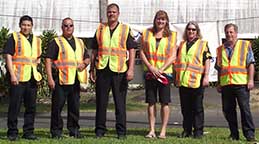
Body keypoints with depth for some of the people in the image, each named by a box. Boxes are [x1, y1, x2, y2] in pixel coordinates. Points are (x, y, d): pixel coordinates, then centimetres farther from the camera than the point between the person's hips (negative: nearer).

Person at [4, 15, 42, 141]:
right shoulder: (14, 38, 0)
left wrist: (37, 62, 8)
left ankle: (28, 132, 16)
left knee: (31, 106, 8)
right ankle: (12, 133, 5)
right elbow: (8, 56, -7)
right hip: (17, 78, -5)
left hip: (32, 78, 5)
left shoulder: (36, 40, 16)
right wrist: (12, 75, -15)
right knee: (14, 106, -3)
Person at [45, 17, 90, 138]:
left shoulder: (79, 42, 20)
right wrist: (50, 78, -14)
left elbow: (87, 58, 25)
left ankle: (74, 130, 19)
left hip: (75, 79, 5)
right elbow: (48, 60, -5)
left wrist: (84, 64, 0)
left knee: (75, 106, 10)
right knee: (57, 106, -5)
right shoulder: (56, 42, 2)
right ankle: (56, 131, 2)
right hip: (61, 79, -5)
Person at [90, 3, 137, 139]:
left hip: (119, 70, -2)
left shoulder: (125, 29, 5)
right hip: (102, 70, 2)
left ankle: (121, 131, 8)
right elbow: (94, 51, 15)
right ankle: (100, 130, 13)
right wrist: (92, 69, 10)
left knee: (120, 102, 2)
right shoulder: (100, 29, 12)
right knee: (101, 102, 5)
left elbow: (131, 50, 1)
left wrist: (131, 69, -10)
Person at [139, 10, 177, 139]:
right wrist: (151, 67, -8)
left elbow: (173, 56, -1)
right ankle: (152, 130, 7)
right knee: (151, 102, 3)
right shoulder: (147, 33, 9)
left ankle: (163, 130, 4)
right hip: (149, 72, 2)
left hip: (165, 72, -1)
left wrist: (161, 70, -11)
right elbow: (142, 52, 5)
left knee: (164, 102, -2)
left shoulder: (171, 36, 5)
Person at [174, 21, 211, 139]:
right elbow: (177, 61, 21)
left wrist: (206, 76, -11)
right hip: (182, 80, 4)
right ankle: (187, 130, 16)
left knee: (197, 107, 0)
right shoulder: (182, 44, 17)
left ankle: (198, 131, 5)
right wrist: (176, 76, 16)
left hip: (196, 80, -4)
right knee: (185, 107, 8)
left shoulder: (203, 44, 5)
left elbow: (207, 61, -2)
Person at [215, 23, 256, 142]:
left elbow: (250, 64, 2)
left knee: (245, 108, -7)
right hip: (225, 84, 4)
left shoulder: (245, 45, 8)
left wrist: (251, 80, -7)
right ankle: (234, 134, 13)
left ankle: (249, 134, -3)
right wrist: (219, 84, 14)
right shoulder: (221, 49, 18)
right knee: (228, 110, 5)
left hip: (241, 83, -4)